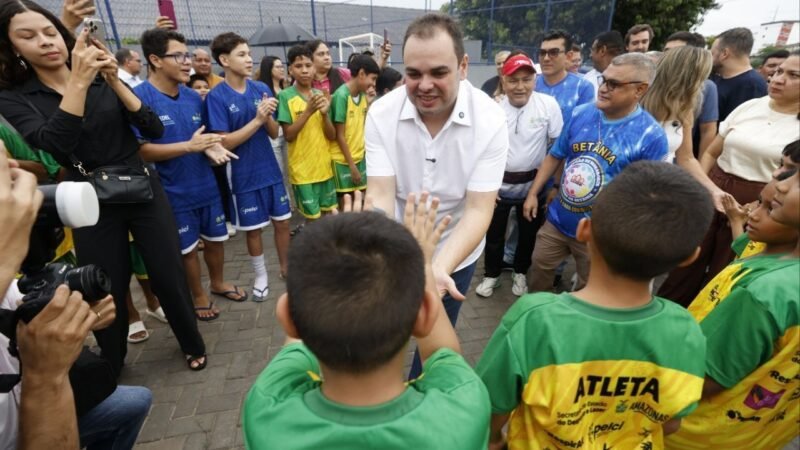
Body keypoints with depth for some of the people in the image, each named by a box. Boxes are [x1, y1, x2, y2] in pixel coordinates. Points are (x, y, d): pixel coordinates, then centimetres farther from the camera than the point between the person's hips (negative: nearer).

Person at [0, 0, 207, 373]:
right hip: (93, 207, 0)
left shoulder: (103, 83, 4)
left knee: (169, 276, 4)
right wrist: (78, 81, -25)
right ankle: (111, 370, 34)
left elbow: (154, 129, -7)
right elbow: (52, 146, -21)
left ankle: (193, 345, 28)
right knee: (108, 292, 9)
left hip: (144, 192, 1)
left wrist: (114, 81, -16)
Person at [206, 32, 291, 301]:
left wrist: (268, 117, -18)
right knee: (253, 229, 10)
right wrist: (257, 120, -23)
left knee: (282, 222, 11)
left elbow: (274, 133, 3)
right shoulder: (216, 97, -11)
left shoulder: (261, 89, 1)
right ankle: (261, 276, 30)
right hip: (244, 175, -3)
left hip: (271, 169, 4)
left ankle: (286, 268, 32)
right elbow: (225, 142, -16)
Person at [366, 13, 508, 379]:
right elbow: (380, 195, -21)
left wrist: (438, 268, -42)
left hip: (456, 253, 0)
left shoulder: (490, 120, -22)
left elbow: (478, 209, -25)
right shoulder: (381, 113, -18)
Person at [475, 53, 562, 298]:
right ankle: (491, 275, 35)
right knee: (494, 233, 14)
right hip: (498, 185, 1)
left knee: (528, 233, 17)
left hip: (533, 185, 0)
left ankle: (520, 273, 41)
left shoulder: (548, 104, -11)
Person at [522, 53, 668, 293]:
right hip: (557, 220, 5)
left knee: (588, 293, 17)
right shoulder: (580, 113, -4)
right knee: (539, 270, 21)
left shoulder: (651, 136, -17)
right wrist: (533, 193, 5)